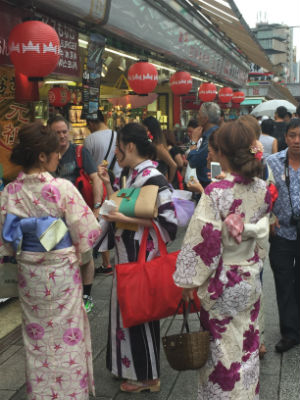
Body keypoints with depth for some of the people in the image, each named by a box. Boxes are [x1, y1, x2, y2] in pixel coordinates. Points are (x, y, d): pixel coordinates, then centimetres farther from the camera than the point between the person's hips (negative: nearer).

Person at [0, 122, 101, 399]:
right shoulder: (62, 188, -18)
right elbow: (87, 231, -15)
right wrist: (83, 258, 3)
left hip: (29, 272, 4)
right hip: (62, 271, -4)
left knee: (36, 337, 19)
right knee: (66, 335, 12)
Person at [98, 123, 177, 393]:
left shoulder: (152, 178, -18)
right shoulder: (133, 174, 9)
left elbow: (167, 220, -22)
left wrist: (125, 219, -23)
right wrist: (108, 184, 7)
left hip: (142, 255, -9)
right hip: (128, 253, 9)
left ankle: (147, 376, 21)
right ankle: (132, 367, 34)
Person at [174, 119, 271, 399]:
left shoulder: (215, 193, -23)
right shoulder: (263, 190, -5)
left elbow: (203, 240, -20)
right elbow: (262, 232, 5)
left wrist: (188, 281, -11)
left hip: (221, 283, -6)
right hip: (251, 280, 6)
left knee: (222, 349, 11)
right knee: (247, 346, 21)